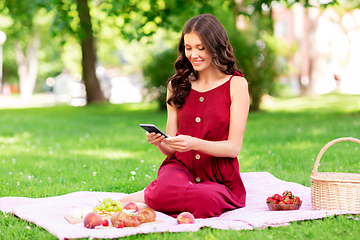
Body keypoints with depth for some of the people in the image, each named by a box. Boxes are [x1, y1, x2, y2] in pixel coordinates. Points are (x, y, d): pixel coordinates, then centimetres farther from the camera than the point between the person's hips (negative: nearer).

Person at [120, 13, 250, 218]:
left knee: (206, 201, -37)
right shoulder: (178, 85, 11)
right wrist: (159, 142, -13)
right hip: (181, 168, 1)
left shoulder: (235, 84, -1)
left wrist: (194, 143, -23)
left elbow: (234, 147, -7)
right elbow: (172, 149, 11)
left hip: (219, 179, -1)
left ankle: (147, 196, -14)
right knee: (167, 188, -37)